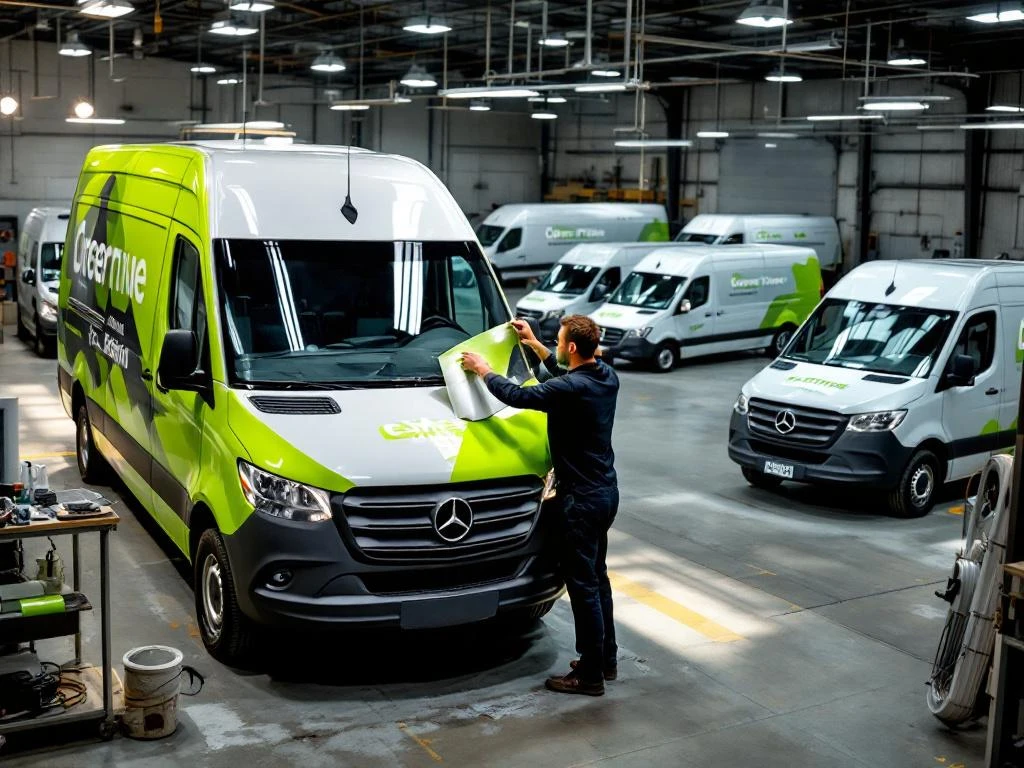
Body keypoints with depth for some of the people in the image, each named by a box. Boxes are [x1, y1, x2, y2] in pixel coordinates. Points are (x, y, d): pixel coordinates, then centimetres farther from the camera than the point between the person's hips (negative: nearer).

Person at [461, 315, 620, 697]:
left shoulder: (570, 390, -24)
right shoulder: (606, 378, 3)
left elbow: (517, 396, -17)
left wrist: (482, 369, 0)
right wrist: (534, 344, 25)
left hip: (582, 500, -9)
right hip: (606, 492, 9)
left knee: (583, 585, 0)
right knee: (597, 578, 20)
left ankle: (590, 674, 8)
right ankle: (606, 659, 31)